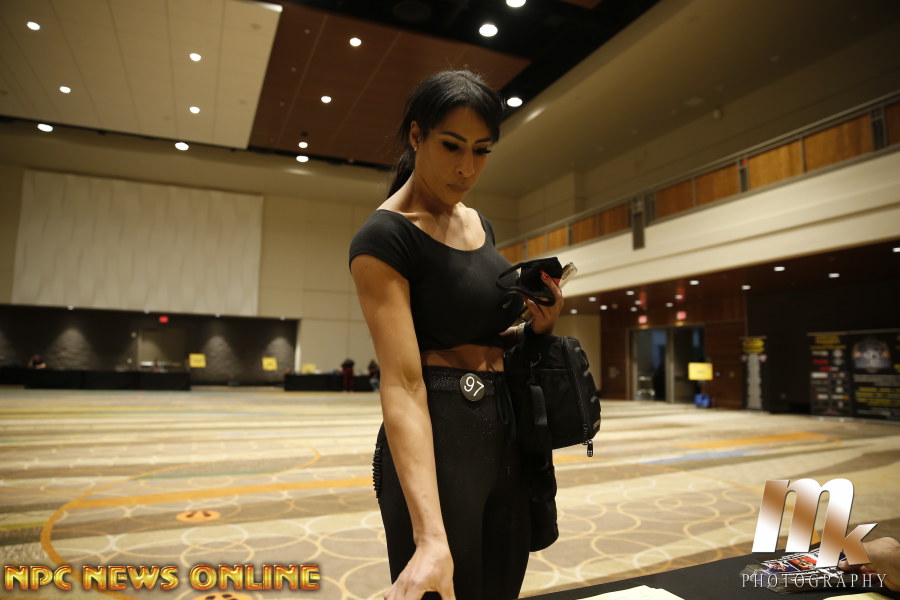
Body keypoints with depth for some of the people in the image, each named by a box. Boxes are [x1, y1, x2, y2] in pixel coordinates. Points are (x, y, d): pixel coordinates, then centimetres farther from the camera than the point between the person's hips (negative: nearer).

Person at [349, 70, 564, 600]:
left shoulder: (478, 222, 11)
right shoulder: (384, 237, -13)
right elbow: (402, 383, -23)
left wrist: (539, 325, -1)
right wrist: (431, 536, -31)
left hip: (508, 434, 8)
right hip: (437, 441, -8)